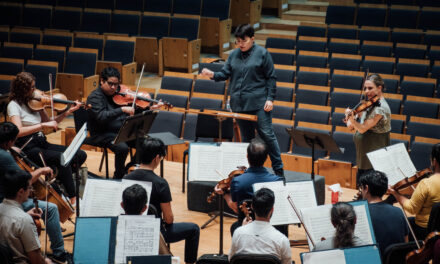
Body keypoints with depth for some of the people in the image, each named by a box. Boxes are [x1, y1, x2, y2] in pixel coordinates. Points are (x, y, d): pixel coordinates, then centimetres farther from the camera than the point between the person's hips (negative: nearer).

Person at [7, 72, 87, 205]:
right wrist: (42, 125, -27)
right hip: (28, 148, -7)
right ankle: (73, 199, -24)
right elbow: (18, 131, -24)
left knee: (81, 155, -9)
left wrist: (67, 112, 2)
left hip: (41, 143, 7)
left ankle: (58, 178, 8)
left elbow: (48, 122, 13)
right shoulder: (14, 105, -9)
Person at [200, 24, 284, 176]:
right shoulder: (234, 55, 10)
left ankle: (278, 169, 4)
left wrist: (270, 98, -9)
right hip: (239, 104, 5)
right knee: (246, 137, 11)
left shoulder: (262, 53, -2)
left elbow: (271, 77, -2)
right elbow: (225, 74, 9)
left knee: (266, 134, -6)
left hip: (259, 103, -5)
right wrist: (213, 75, -12)